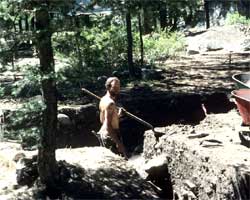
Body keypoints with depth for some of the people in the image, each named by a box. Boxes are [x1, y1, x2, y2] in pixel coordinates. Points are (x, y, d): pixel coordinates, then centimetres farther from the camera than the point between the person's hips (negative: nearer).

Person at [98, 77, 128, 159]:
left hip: (103, 133, 10)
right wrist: (119, 143, -26)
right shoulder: (110, 103, -21)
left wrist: (116, 115, 11)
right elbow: (108, 126, -26)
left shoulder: (103, 99, 8)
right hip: (111, 136, -10)